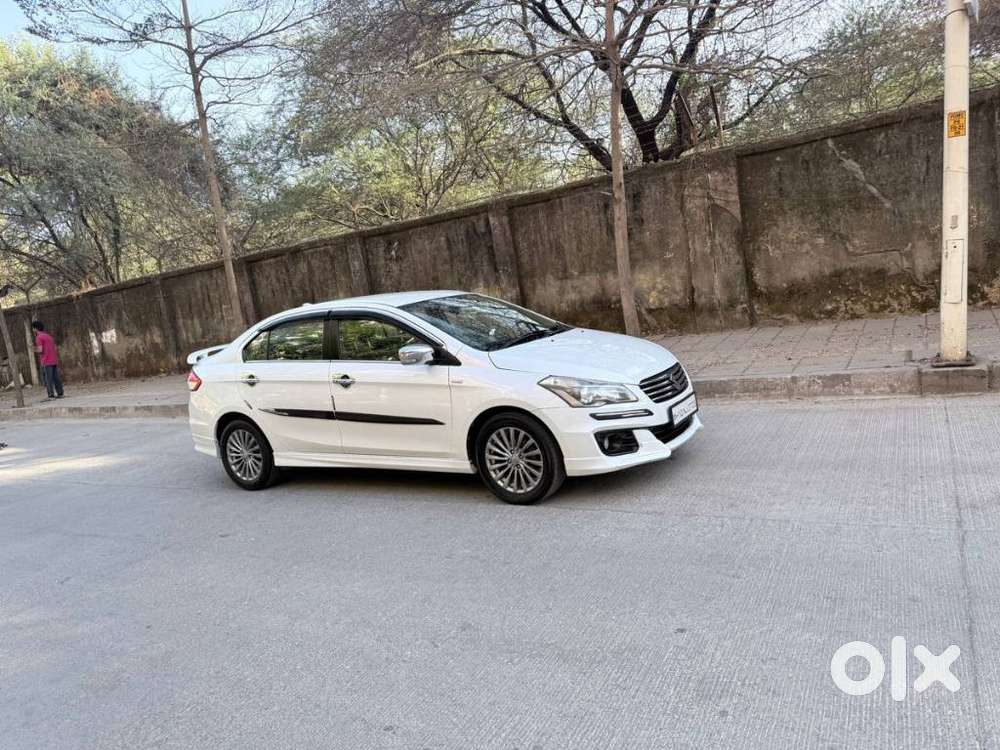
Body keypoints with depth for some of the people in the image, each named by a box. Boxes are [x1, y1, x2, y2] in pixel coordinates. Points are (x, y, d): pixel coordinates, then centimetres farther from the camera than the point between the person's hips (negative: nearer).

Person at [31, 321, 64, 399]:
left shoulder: (39, 337, -5)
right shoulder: (49, 336, 18)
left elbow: (40, 350, -13)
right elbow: (55, 348, 16)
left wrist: (35, 349, 7)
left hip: (46, 362, -7)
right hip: (54, 360, 7)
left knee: (47, 379, -5)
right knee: (56, 377, 6)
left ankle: (51, 394, -10)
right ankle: (60, 393, 2)